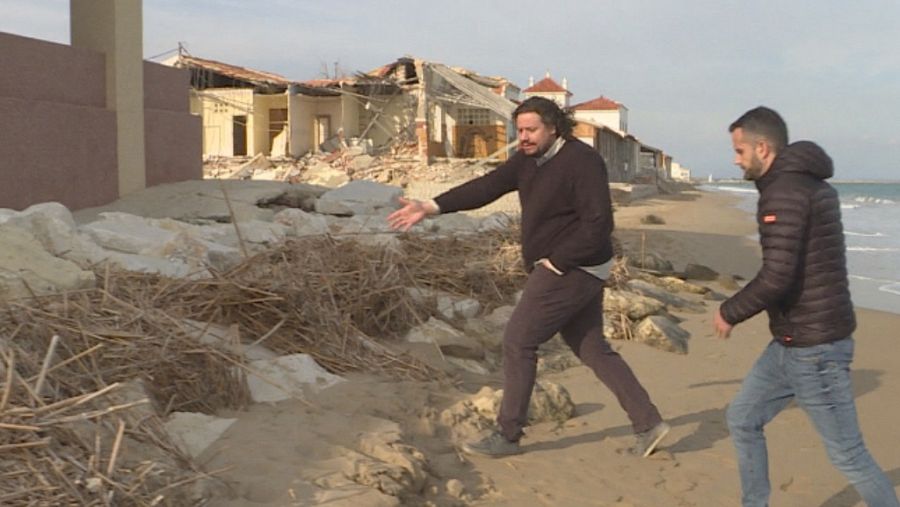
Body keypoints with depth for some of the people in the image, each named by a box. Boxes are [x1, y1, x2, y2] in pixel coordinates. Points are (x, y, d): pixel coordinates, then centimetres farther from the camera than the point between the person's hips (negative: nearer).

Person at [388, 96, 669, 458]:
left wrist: (556, 262, -19)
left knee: (518, 341, -4)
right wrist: (430, 207, -3)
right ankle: (648, 423, 18)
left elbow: (598, 224, -22)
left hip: (572, 270, -9)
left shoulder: (581, 161, -18)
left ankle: (507, 435, 7)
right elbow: (486, 187, 4)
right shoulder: (528, 160, 8)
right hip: (558, 269, 9)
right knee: (592, 349, 12)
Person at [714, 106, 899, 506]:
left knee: (847, 454, 0)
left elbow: (776, 278, -26)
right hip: (792, 344, 10)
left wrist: (729, 313, -11)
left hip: (814, 349, -10)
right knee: (742, 419, 16)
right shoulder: (812, 184, 12)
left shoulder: (783, 192, -19)